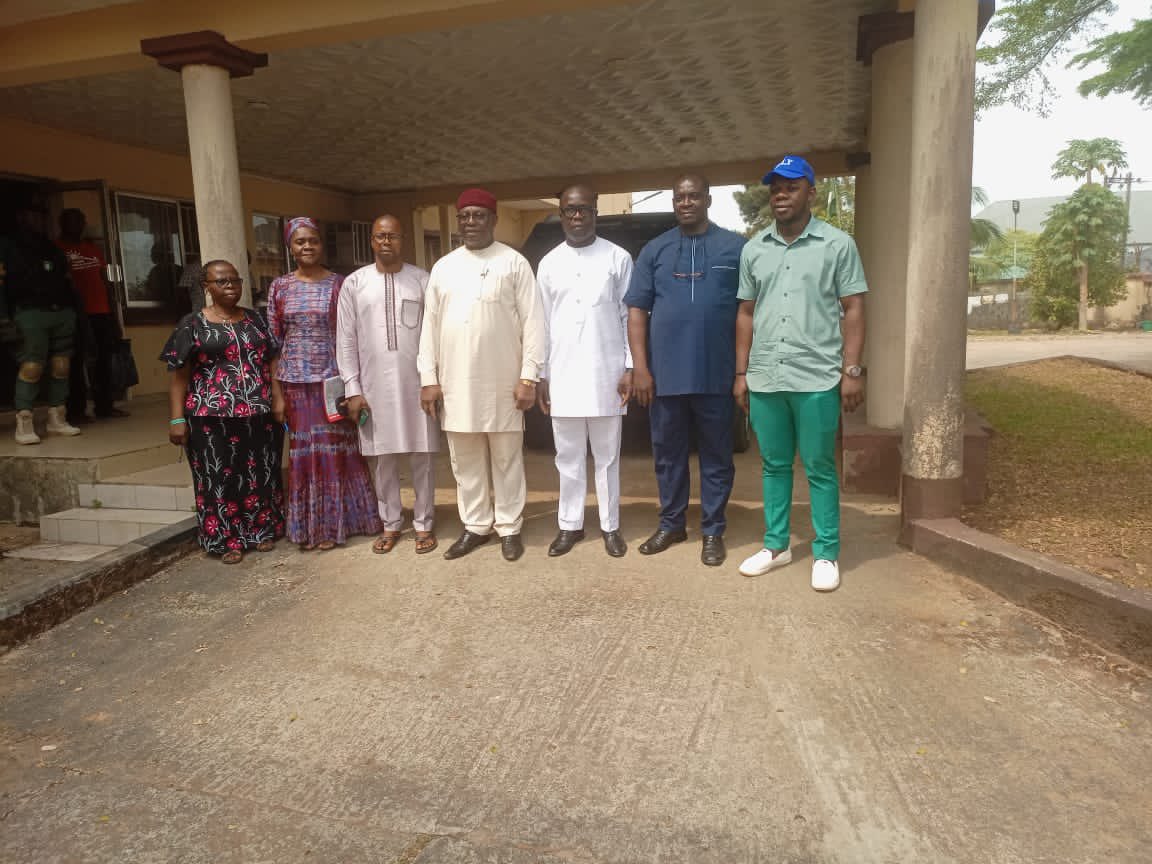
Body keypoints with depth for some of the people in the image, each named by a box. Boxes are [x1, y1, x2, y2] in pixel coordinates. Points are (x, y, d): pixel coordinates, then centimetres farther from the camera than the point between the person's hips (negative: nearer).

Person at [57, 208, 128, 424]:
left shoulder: (94, 248, 19)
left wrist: (111, 311, 16)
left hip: (101, 312, 6)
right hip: (76, 313, -6)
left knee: (104, 360, 7)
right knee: (77, 361, -4)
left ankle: (105, 405, 14)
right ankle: (76, 410, -1)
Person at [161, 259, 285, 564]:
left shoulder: (255, 319, 11)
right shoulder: (193, 324, 1)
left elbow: (271, 363, 12)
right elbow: (179, 375, -1)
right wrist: (177, 419, -7)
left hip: (259, 414, 3)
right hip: (212, 417, -3)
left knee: (260, 473, 10)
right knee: (220, 476, 4)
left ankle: (261, 530, 25)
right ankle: (227, 540, 16)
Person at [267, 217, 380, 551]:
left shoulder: (338, 285, -1)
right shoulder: (280, 287, 5)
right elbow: (273, 343, 5)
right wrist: (277, 393, 0)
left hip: (332, 379, -2)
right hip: (296, 382, 2)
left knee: (335, 450, 4)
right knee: (303, 452, 8)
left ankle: (333, 524, 17)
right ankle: (309, 527, 21)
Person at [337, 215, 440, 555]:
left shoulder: (422, 280, 2)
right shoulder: (354, 283, 4)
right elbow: (346, 339, 3)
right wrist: (353, 389, -2)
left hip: (417, 382, -1)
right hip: (375, 385, 1)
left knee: (422, 456, 5)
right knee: (382, 458, 8)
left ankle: (423, 523, 18)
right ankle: (390, 523, 22)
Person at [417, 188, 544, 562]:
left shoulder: (514, 263, -1)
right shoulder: (443, 267, 10)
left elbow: (532, 321, -6)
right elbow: (430, 324, 10)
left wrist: (529, 376, -12)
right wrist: (428, 377, 3)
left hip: (502, 381, -4)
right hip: (455, 383, 4)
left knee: (506, 459, 7)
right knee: (465, 461, 11)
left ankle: (509, 527, 19)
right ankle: (475, 526, 24)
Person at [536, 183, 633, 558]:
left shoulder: (618, 258, 2)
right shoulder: (549, 264, 9)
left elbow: (629, 317, 1)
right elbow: (543, 323, 9)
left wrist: (629, 368, -5)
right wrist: (542, 375, 5)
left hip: (606, 374, -2)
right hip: (563, 376, 2)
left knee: (607, 457, 7)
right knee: (568, 457, 10)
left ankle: (610, 526, 19)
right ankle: (570, 525, 22)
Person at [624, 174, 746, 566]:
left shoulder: (736, 247, 4)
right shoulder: (654, 250, 9)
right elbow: (637, 311, 5)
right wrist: (640, 367, -3)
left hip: (716, 374, -2)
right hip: (665, 373, 2)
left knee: (716, 456, 7)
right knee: (668, 454, 11)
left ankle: (713, 531, 19)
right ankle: (671, 524, 27)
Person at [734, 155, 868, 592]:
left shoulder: (838, 244, 1)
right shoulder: (753, 249, 10)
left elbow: (853, 310, -1)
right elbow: (746, 314, 13)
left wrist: (852, 370, -8)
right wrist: (741, 372, 9)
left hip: (818, 379, -3)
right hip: (764, 379, 4)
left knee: (819, 469, 4)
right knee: (774, 465, 12)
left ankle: (826, 554, 16)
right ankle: (776, 544, 25)